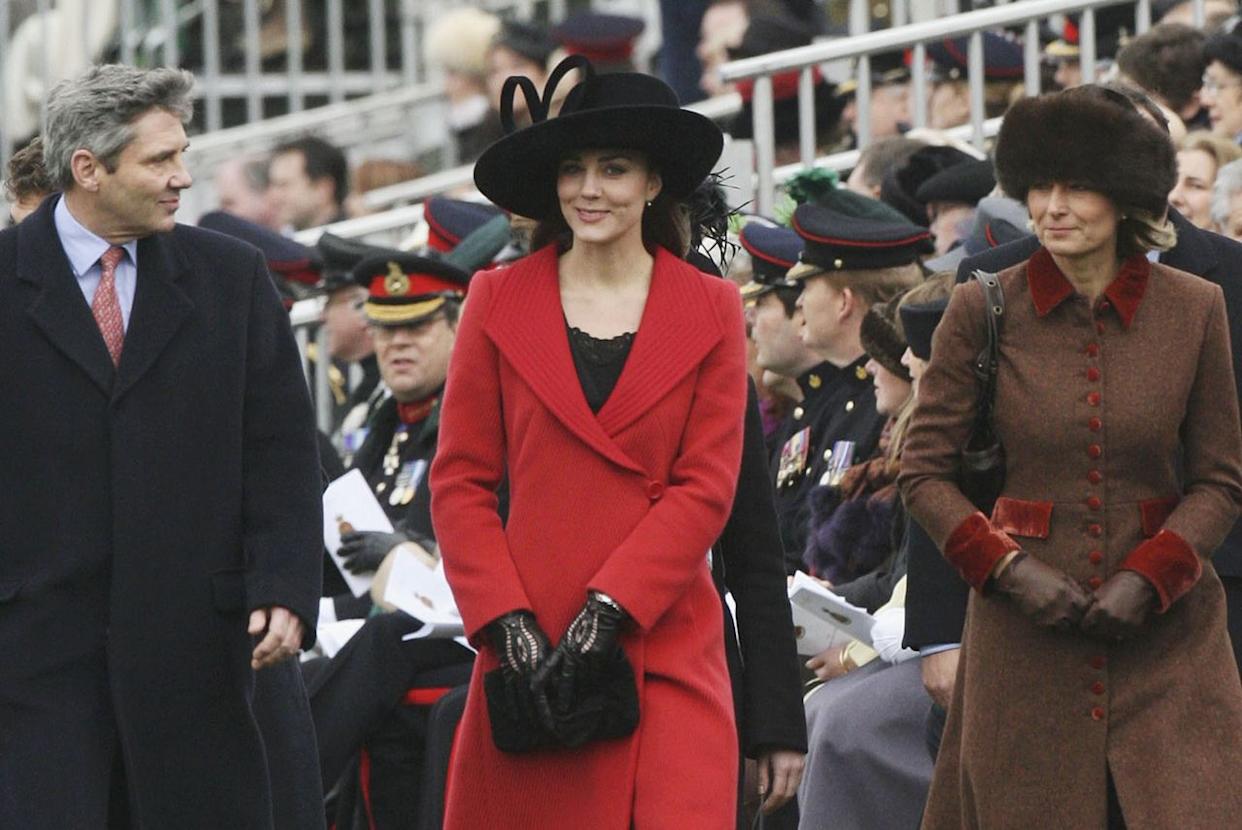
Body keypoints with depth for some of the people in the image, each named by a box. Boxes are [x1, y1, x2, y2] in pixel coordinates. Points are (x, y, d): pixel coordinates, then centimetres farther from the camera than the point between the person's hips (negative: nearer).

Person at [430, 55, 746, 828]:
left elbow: (706, 488, 0)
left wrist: (606, 612, -10)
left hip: (664, 649, 0)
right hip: (528, 650, 1)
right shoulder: (499, 301, 7)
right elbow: (460, 482, 4)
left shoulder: (710, 311, 7)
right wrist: (509, 625, -8)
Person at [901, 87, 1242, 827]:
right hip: (1025, 642, 0)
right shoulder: (984, 312, -1)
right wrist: (1009, 567, -10)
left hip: (1165, 637, 0)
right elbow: (925, 473, 4)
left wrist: (1149, 578, -9)